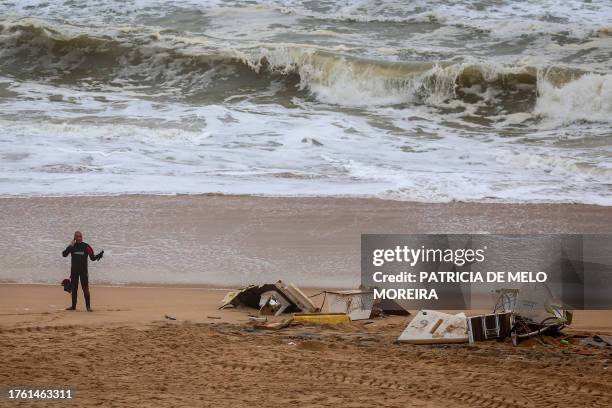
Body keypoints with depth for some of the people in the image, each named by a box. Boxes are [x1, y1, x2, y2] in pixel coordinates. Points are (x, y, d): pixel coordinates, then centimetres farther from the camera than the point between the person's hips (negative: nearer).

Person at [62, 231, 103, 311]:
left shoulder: (86, 246, 0)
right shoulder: (72, 246, 5)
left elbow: (92, 258, 1)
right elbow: (64, 254, -4)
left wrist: (99, 256, -19)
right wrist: (70, 246, -14)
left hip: (83, 270, -2)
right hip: (74, 270, 2)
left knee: (85, 289, -6)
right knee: (73, 289, 8)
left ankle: (88, 306, -3)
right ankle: (73, 306, 18)